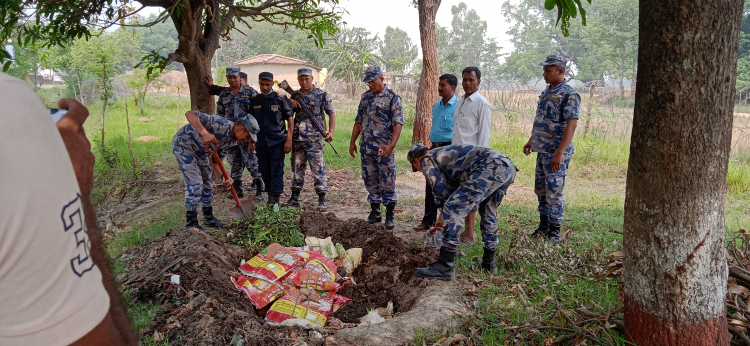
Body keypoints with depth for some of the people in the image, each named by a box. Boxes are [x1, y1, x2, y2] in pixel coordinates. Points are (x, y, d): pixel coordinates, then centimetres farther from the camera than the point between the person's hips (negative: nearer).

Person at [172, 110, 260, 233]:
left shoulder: (232, 140, -6)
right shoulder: (221, 125, -33)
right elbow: (190, 114, -39)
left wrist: (226, 177, -12)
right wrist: (205, 133, -52)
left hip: (200, 151, 9)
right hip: (184, 145, -9)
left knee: (207, 183, 13)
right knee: (195, 183, -13)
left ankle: (209, 218, 27)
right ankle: (191, 224, -6)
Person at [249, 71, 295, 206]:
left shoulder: (281, 99, -4)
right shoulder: (255, 100, 8)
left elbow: (290, 119, -4)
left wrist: (289, 140, -11)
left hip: (277, 141, -4)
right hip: (261, 142, 5)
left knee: (277, 170, -3)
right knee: (264, 171, 11)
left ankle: (275, 198, 2)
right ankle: (270, 194, 25)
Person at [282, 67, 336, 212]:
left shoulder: (322, 95, -1)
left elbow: (331, 113, -2)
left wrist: (331, 131, -15)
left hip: (314, 139, -5)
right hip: (297, 139, 5)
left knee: (318, 168, -4)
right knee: (297, 168, 11)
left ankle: (322, 200, 2)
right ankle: (295, 198, 20)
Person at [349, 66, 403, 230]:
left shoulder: (392, 98, -6)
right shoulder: (365, 97, 12)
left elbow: (398, 123, -14)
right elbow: (358, 121, 18)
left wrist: (392, 145, -25)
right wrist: (352, 142, 13)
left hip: (383, 148, -6)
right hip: (366, 147, 6)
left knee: (387, 182, -1)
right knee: (370, 180, 11)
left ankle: (389, 216, 8)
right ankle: (375, 212, 23)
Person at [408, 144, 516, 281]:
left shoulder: (426, 160, 11)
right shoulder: (441, 153, 37)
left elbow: (441, 190, 5)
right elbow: (453, 188, 42)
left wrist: (443, 215, 21)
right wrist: (443, 218, 46)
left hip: (491, 167, -10)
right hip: (509, 166, 10)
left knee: (452, 209, -8)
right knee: (488, 213, 28)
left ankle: (445, 267, -9)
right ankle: (489, 262, 36)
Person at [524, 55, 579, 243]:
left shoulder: (568, 95, -13)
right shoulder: (546, 92, 13)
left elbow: (571, 125, -19)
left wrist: (559, 153, -25)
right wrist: (531, 141, 21)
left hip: (556, 152, -9)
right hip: (542, 149, 9)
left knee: (554, 191, -5)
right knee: (541, 189, 15)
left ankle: (554, 232, 5)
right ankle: (544, 225, 28)